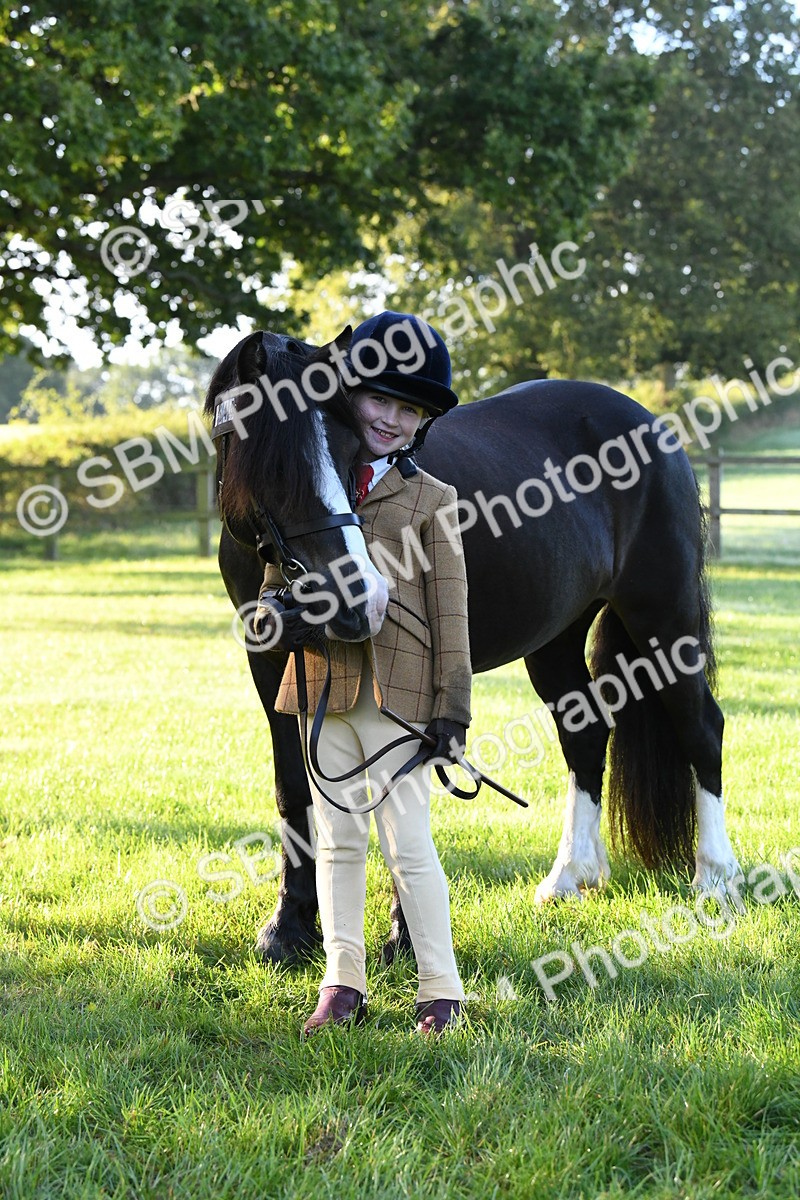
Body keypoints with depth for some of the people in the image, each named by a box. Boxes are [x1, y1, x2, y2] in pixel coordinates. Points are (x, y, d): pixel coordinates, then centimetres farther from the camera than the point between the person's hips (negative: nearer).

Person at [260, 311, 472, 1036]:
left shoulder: (430, 500, 0)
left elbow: (450, 611, -2)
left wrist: (453, 706, -7)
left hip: (397, 689, -4)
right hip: (323, 682, 4)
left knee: (408, 843, -3)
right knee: (337, 840, 9)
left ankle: (442, 992, 4)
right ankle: (343, 984, 16)